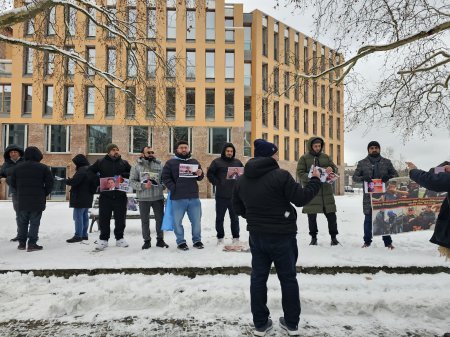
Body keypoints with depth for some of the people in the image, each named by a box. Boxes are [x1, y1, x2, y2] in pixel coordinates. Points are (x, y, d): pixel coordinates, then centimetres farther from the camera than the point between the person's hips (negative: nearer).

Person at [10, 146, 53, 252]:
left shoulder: (17, 168, 7)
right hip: (37, 201, -3)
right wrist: (44, 194, 7)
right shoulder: (43, 168, -5)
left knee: (22, 223, 15)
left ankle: (22, 243, 21)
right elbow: (49, 183, -8)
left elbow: (12, 183, 10)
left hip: (22, 201, 4)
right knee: (34, 223, 1)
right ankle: (32, 244, 0)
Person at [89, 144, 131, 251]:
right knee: (104, 219, 3)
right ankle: (103, 239, 15)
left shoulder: (124, 163, 9)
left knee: (120, 219, 7)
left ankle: (119, 238, 20)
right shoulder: (100, 162, 6)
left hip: (120, 196, 1)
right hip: (105, 196, -1)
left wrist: (123, 175, -8)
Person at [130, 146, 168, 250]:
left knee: (160, 219, 8)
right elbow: (132, 181, -4)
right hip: (143, 198, -1)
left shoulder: (159, 165, 7)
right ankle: (147, 240, 21)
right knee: (145, 220, 8)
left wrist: (162, 186, -10)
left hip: (158, 197, 2)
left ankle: (160, 239, 22)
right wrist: (143, 186, -18)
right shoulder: (137, 166, 1)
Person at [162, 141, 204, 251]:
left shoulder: (195, 162, 13)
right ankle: (180, 242, 19)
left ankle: (197, 240, 25)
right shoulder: (170, 163, 2)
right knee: (177, 221, 4)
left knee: (196, 220, 9)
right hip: (178, 198, -3)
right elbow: (165, 177, -2)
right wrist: (173, 188, -12)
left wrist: (200, 174, -5)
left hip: (194, 197, 3)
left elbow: (200, 177, 18)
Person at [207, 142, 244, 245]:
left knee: (234, 218, 10)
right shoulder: (217, 162, 0)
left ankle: (236, 237, 20)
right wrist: (217, 183, -10)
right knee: (220, 218, 7)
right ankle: (220, 237, 19)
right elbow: (210, 174, -1)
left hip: (234, 195, 2)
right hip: (221, 196, -2)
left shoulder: (237, 162, 10)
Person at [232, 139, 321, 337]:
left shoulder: (242, 180, 5)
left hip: (256, 235, 5)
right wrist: (315, 180, 1)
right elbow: (301, 198, -14)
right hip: (281, 235, -5)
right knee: (288, 278, 12)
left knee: (258, 277, 12)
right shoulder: (280, 175, -16)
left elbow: (238, 208, 13)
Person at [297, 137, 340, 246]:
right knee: (312, 216, 6)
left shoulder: (326, 157, 13)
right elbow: (300, 173, -6)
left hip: (326, 190, 3)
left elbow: (335, 168, 13)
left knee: (331, 214, 4)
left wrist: (331, 169, -12)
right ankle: (313, 237, 21)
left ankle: (333, 237, 18)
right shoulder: (304, 158, 1)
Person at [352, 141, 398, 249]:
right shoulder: (362, 163, 7)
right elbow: (355, 177, 5)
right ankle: (367, 241, 16)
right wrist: (363, 178, -17)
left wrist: (389, 177, -13)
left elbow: (396, 175, 11)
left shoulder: (387, 162, 10)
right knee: (368, 219, 4)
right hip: (369, 196, 0)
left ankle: (388, 242, 15)